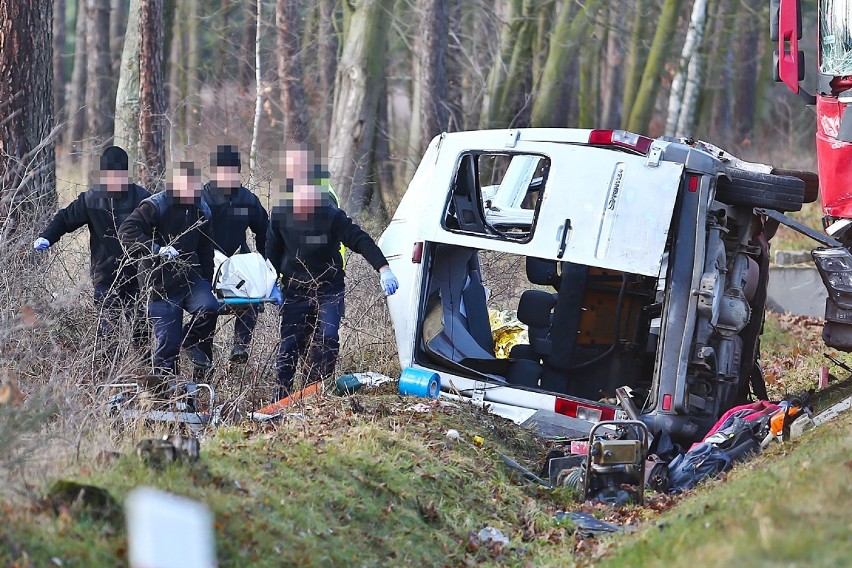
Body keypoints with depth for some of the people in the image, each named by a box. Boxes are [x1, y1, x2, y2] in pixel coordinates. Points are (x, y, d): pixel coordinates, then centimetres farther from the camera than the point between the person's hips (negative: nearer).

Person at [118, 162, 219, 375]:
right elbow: (126, 231, -21)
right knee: (168, 341, -5)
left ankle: (191, 342, 6)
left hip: (190, 278, 4)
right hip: (162, 285, -4)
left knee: (209, 307, -24)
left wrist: (206, 283, 16)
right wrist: (157, 249, -31)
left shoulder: (201, 211, 9)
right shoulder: (156, 206, -11)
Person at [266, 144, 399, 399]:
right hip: (295, 291, 2)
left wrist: (383, 268, -31)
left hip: (329, 291, -2)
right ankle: (281, 398, 7)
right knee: (289, 345, -1)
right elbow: (273, 252, 8)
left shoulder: (332, 216, -14)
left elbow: (360, 240, -19)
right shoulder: (280, 214, -5)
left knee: (327, 339, -15)